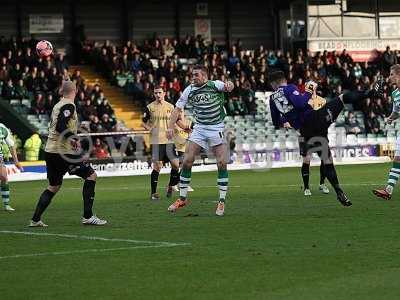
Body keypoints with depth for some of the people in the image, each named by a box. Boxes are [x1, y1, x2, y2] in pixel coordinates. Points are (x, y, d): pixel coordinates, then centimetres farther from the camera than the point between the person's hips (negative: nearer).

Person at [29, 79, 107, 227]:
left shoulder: (58, 105, 14)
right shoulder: (69, 105, -11)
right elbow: (60, 127, -23)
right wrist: (73, 139, -23)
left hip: (50, 151, 9)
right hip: (63, 152, -9)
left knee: (54, 186, 18)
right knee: (91, 175, 0)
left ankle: (35, 220, 14)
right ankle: (88, 216, -4)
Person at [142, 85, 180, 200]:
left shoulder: (170, 107, 9)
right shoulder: (150, 107, 1)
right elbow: (144, 122, 8)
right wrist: (151, 130, -9)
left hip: (169, 140, 3)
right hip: (156, 141, -3)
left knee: (175, 164, -5)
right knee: (157, 167, -5)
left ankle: (170, 186, 19)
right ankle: (153, 193, 4)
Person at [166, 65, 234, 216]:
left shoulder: (215, 85, -9)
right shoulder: (189, 90, 1)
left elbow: (227, 86, -28)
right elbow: (178, 109, 3)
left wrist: (229, 85, -53)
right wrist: (171, 126, -11)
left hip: (216, 128, -3)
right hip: (199, 128, 3)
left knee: (222, 163, -11)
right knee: (187, 161, -5)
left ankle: (222, 201, -1)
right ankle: (182, 198, 8)